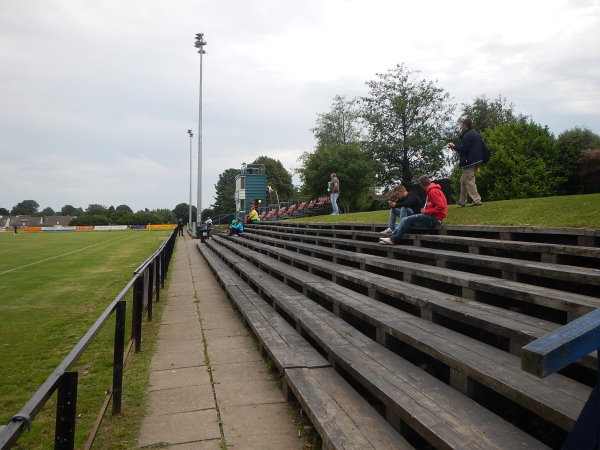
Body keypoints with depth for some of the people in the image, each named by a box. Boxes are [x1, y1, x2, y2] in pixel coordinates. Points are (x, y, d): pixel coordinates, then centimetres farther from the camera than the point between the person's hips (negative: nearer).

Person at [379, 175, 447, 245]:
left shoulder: (433, 191, -12)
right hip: (431, 217, 10)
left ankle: (393, 239, -11)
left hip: (434, 218, -10)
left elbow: (441, 206, -21)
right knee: (405, 220, 1)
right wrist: (425, 210, 3)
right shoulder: (431, 191, 19)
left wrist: (426, 211, -15)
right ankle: (392, 237, -9)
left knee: (408, 220, -16)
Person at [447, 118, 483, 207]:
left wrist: (453, 146, -3)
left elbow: (462, 149, -20)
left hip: (469, 162, -10)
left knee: (469, 181, -7)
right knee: (463, 180, 17)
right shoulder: (476, 134, 16)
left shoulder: (467, 136, -15)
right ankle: (462, 201, 22)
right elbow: (481, 147, 21)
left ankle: (477, 200, -10)